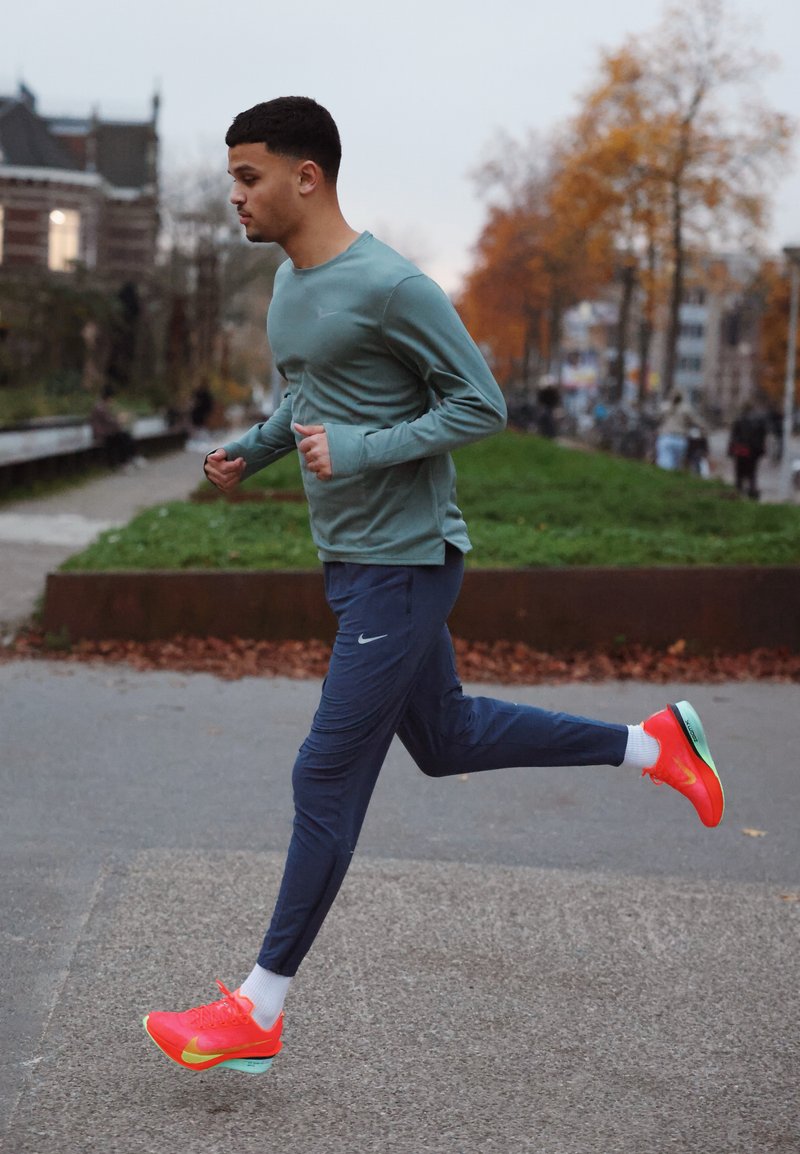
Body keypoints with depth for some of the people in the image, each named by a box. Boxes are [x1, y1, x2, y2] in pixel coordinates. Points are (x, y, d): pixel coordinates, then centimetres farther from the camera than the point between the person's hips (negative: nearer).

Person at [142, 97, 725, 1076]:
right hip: (350, 560, 10)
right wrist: (250, 451, 9)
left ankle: (258, 1010, 3)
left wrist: (357, 453, -22)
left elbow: (482, 404, -15)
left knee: (327, 778, -5)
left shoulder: (389, 287, -18)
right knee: (446, 740, 18)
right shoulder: (289, 282, 10)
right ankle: (651, 744, 29)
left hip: (403, 565, -10)